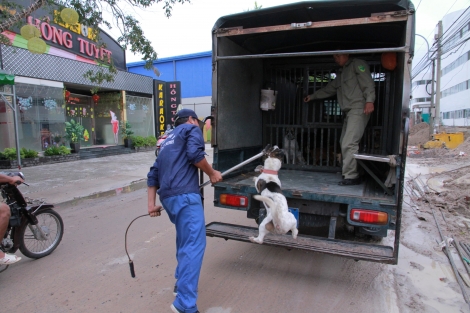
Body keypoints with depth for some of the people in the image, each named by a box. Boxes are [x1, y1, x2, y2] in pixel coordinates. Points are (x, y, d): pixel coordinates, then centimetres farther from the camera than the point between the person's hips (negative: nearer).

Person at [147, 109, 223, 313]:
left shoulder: (168, 140, 29)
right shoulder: (191, 129, 8)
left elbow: (153, 174, 21)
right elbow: (195, 154, -13)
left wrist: (152, 203, 18)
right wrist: (212, 173, 1)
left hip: (168, 196, 9)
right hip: (184, 195, -9)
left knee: (185, 240, 25)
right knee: (194, 245, -9)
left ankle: (181, 282, 37)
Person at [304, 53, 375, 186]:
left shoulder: (357, 64, 3)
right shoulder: (341, 73, 28)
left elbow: (368, 83, -10)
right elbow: (329, 89, 37)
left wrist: (369, 100, -23)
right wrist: (312, 96, 39)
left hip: (359, 110, -9)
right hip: (348, 112, 9)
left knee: (349, 143, -17)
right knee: (344, 143, 3)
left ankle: (351, 176, -14)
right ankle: (350, 174, 7)